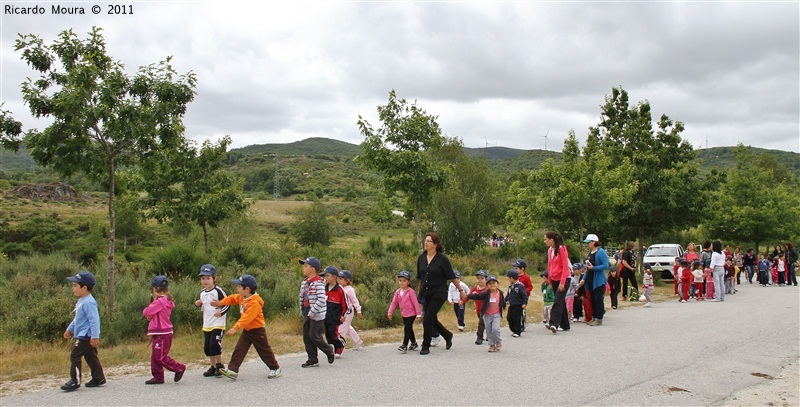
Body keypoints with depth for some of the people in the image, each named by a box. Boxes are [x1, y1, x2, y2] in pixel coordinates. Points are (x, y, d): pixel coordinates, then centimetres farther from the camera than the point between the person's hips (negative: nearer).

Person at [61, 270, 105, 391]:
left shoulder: (88, 302, -20)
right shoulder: (81, 301, 13)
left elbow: (94, 320, -25)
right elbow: (77, 318, 27)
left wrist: (95, 336, -28)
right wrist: (70, 329, 32)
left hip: (85, 336, -10)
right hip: (82, 335, 10)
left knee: (75, 355, -8)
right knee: (90, 357, 14)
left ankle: (75, 381, -2)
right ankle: (98, 378, 21)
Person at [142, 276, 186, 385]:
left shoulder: (160, 301, -19)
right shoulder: (166, 300, 13)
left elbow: (146, 312, -18)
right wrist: (150, 316, -5)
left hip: (162, 334, -10)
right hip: (159, 333, 10)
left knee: (161, 357, -5)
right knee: (155, 356, 13)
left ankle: (179, 368, 4)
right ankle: (158, 377, 17)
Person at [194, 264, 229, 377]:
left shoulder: (218, 291, -11)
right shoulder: (202, 292, 11)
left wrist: (221, 312, -22)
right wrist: (197, 304, 2)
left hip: (218, 323, -8)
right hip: (206, 324, 8)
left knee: (214, 344, -15)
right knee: (207, 347, 9)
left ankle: (220, 365, 2)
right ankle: (213, 367, 22)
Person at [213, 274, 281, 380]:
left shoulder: (255, 302, -27)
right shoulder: (241, 297, 1)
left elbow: (247, 318, -34)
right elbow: (232, 298, 20)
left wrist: (235, 328, -38)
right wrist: (220, 303, 6)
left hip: (257, 330, -8)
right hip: (247, 330, 8)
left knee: (264, 351, 5)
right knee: (239, 349, -1)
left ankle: (275, 368, 21)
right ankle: (232, 370, -3)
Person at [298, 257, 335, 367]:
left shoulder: (318, 282, -17)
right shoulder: (304, 282, 10)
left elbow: (321, 300, -24)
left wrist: (312, 312, -22)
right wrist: (302, 312, 14)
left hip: (317, 315, -8)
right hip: (307, 314, 8)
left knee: (314, 336, -6)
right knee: (306, 337, 8)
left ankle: (329, 351, 18)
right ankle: (313, 360, 16)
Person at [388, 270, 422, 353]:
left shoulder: (410, 291, -14)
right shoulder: (398, 292, 5)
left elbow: (416, 303, -13)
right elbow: (394, 302, 8)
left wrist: (418, 314, -14)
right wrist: (390, 312, -1)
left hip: (411, 314, -7)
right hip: (404, 314, 7)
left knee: (407, 328, -12)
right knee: (409, 329, 17)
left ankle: (404, 345, -10)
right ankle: (413, 343, 33)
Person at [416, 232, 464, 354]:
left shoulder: (442, 259, -11)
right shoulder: (421, 258, 3)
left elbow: (452, 276, -6)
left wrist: (461, 291, -3)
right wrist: (419, 289, 20)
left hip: (439, 294, -6)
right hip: (426, 294, 6)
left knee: (428, 319, -11)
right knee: (432, 319, 13)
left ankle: (426, 347, 4)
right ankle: (448, 336, 38)